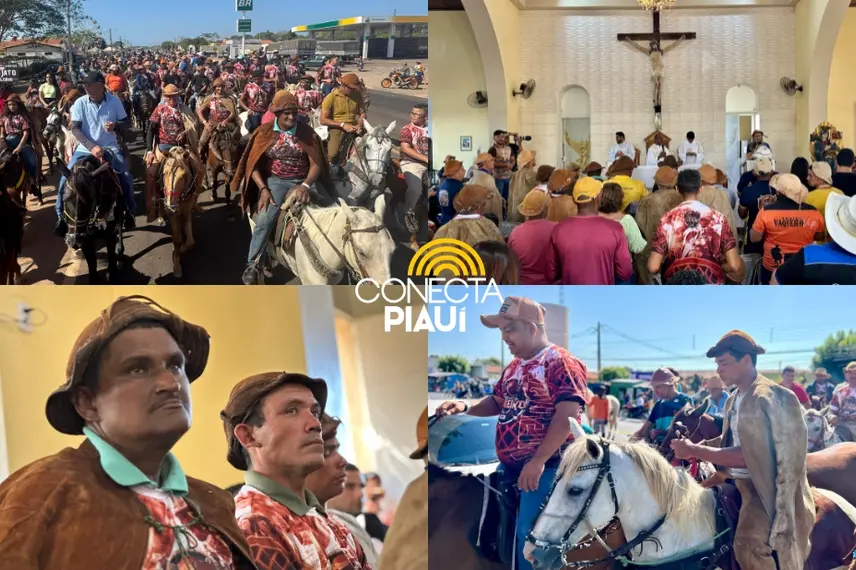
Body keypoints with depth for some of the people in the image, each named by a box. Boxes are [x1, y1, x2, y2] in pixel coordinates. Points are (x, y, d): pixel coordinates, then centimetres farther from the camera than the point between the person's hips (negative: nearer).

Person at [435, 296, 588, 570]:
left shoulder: (560, 362, -12)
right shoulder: (514, 367, 16)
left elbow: (568, 414, -21)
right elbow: (498, 402, 28)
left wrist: (538, 462, -25)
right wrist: (465, 408, 7)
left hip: (545, 467, -9)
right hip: (508, 466, 9)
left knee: (529, 534, -10)